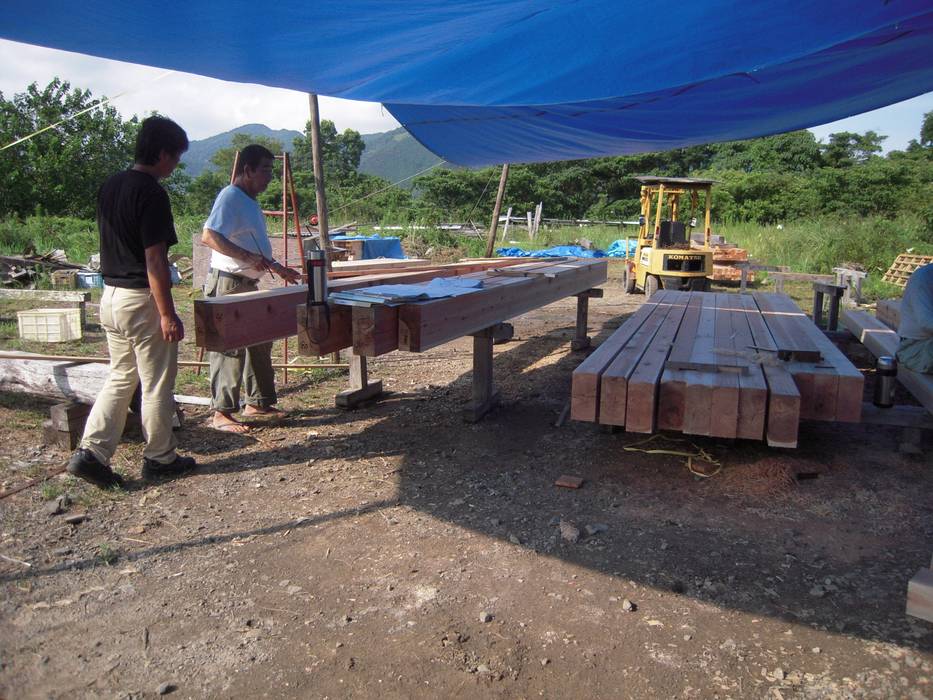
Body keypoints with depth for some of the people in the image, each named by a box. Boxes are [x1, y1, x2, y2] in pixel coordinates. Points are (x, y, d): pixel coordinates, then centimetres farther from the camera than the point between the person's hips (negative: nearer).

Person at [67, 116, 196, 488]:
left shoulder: (108, 187, 11)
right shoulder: (151, 193, -16)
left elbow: (114, 243, 16)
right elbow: (154, 259, -20)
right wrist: (168, 314, -17)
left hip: (110, 296, 8)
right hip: (142, 300, -8)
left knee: (120, 379, 17)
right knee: (157, 385, 6)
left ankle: (91, 451, 11)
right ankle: (159, 458, 18)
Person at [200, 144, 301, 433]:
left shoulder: (250, 202, 18)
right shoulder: (230, 197, -13)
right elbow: (208, 236, -25)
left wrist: (278, 268, 22)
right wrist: (249, 257, -30)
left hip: (249, 284, 10)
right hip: (228, 283, -10)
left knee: (260, 344, 15)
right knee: (230, 348, -6)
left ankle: (257, 402, 27)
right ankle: (221, 414, 2)